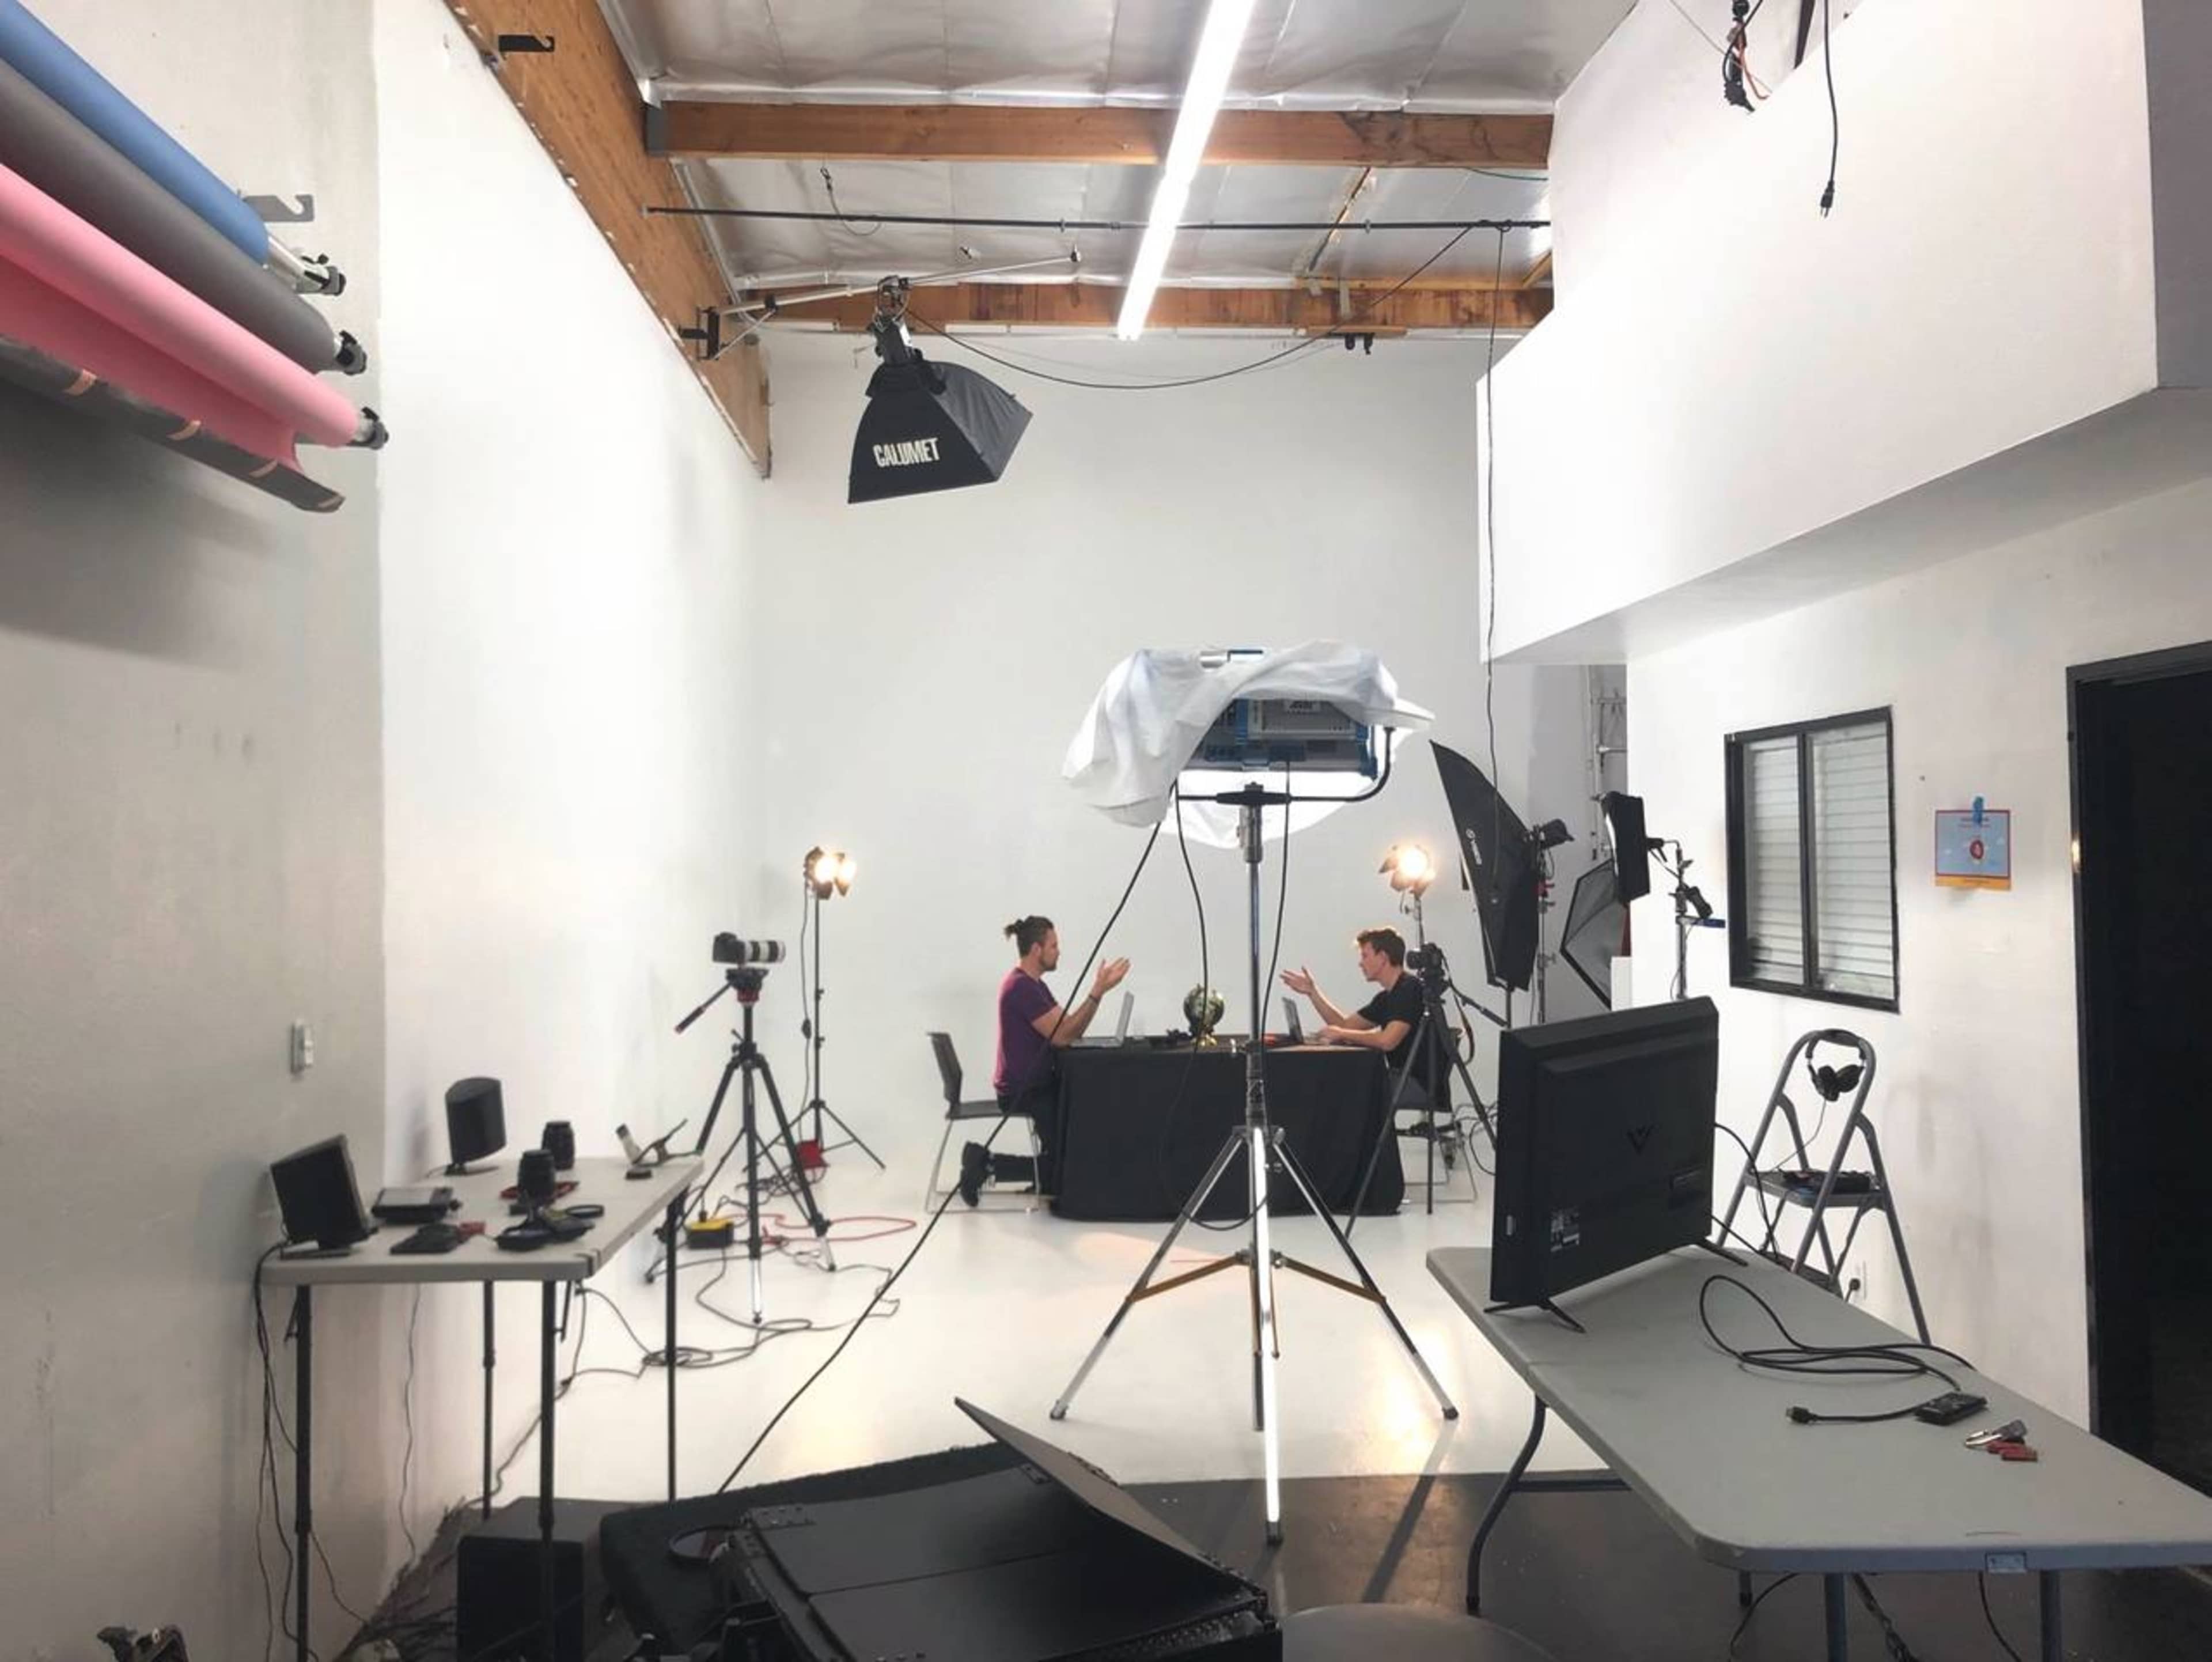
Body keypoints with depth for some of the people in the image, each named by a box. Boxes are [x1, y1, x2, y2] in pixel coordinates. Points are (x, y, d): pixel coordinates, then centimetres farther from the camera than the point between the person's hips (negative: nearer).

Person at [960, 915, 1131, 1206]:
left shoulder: (1033, 984, 12)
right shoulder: (1021, 987, -21)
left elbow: (1071, 1030, 8)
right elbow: (1062, 1036, -25)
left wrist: (1099, 989, -3)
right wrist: (1098, 992, -26)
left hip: (1035, 1083, 10)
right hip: (1022, 1090, -10)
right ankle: (986, 1164, -1)